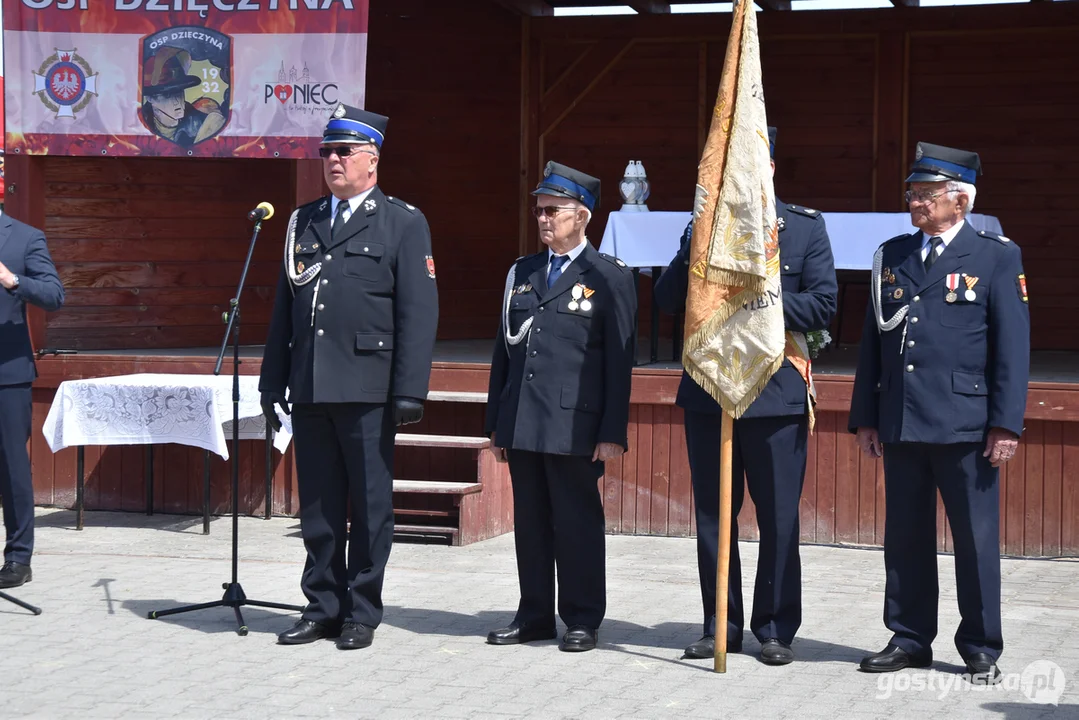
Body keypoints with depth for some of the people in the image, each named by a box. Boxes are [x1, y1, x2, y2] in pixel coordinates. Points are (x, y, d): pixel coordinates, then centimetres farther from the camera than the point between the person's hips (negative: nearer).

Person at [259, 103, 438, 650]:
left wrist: (410, 391, -12)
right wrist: (272, 381, 12)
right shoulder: (303, 222, 16)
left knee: (370, 506, 1)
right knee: (317, 506, 8)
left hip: (367, 387, -5)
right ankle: (323, 608, 17)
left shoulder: (402, 222, 2)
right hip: (310, 388, 5)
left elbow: (419, 312, -5)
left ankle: (362, 613, 9)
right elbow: (283, 308, 18)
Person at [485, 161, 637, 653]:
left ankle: (582, 621, 9)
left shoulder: (610, 277, -1)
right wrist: (496, 423, 14)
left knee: (578, 523, 0)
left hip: (574, 426, -5)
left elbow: (619, 361, -5)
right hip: (522, 425, 5)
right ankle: (534, 616, 19)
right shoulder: (521, 273, 16)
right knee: (529, 522, 9)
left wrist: (612, 432, -10)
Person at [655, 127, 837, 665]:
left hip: (776, 393, -3)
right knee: (712, 517, 8)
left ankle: (775, 630, 13)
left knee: (778, 520, 2)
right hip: (707, 393, 3)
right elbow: (666, 301, 4)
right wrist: (694, 251, -12)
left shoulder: (805, 227, 3)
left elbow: (823, 305, -4)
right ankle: (721, 626, 19)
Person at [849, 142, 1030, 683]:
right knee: (905, 537, 10)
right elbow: (872, 342, 15)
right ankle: (910, 639, 20)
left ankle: (981, 649, 12)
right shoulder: (891, 256, 13)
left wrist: (1006, 425, -9)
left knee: (976, 541, 1)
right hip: (901, 425, 4)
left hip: (966, 426, -4)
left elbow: (1013, 347, -3)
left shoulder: (997, 256, 0)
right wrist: (865, 417, 11)